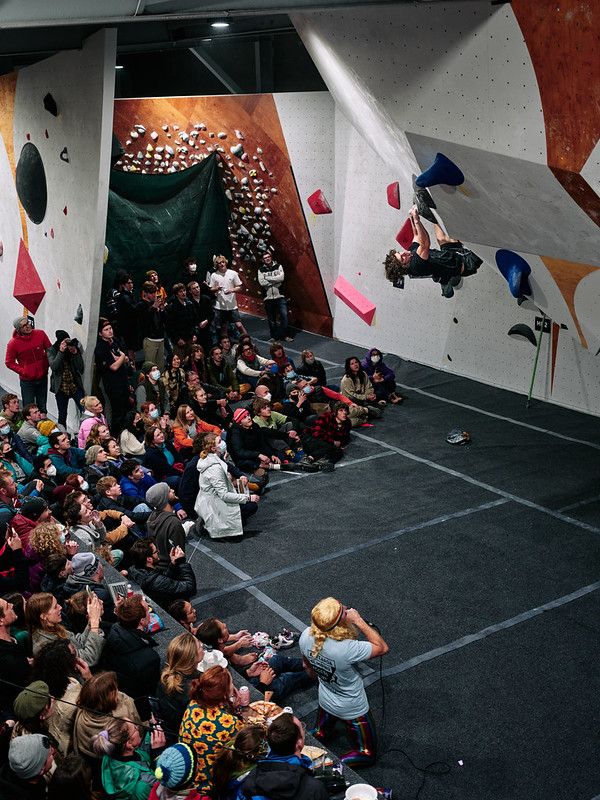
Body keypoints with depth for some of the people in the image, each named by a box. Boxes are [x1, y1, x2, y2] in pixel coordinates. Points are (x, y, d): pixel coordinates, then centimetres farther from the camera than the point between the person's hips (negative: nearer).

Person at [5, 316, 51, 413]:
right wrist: (22, 371, -15)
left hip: (42, 377, 3)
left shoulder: (40, 334, -7)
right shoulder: (13, 343, -13)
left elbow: (49, 350, 8)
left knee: (42, 407, 14)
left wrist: (46, 365, -3)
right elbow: (9, 362, -4)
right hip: (27, 381, -3)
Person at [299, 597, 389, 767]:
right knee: (368, 754, 17)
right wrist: (359, 621, -29)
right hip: (352, 709, -6)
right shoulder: (347, 649, -43)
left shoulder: (306, 637, -24)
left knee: (320, 734, 36)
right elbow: (382, 647, -26)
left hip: (325, 700, 6)